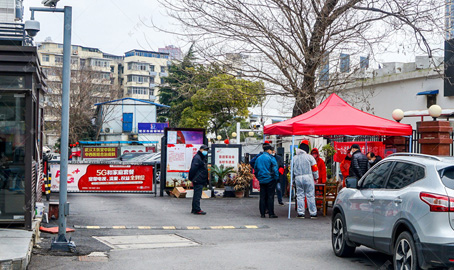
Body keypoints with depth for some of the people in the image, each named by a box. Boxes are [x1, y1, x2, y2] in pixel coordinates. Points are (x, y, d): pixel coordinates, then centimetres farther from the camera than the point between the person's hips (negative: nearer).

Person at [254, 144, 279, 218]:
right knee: (270, 196, -2)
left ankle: (262, 213, 10)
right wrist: (276, 178, -5)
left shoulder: (258, 158, 11)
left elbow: (255, 169, 17)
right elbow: (275, 169, -13)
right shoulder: (271, 158, -9)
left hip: (261, 181, 6)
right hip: (270, 179, -5)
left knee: (262, 197, 9)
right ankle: (271, 213, -2)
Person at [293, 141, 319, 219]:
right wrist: (316, 178, 9)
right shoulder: (309, 157, -3)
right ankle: (313, 213, 4)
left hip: (298, 178, 3)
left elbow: (292, 168, 12)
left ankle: (300, 213, 4)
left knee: (300, 196, 7)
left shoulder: (295, 158, 8)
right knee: (310, 195, 1)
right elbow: (314, 168, -1)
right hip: (308, 177, -3)